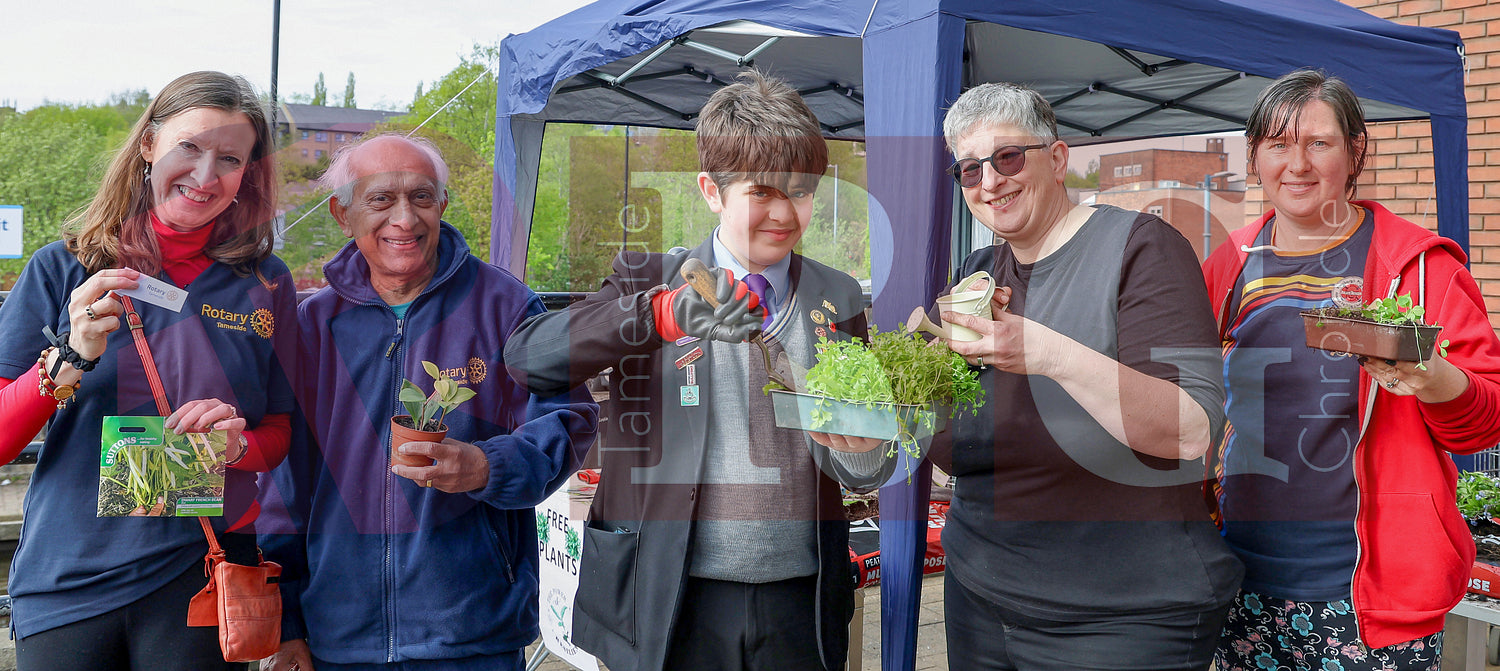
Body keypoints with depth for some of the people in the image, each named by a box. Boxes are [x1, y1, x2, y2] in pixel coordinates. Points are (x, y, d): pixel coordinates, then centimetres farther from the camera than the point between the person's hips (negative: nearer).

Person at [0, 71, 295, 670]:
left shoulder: (265, 285, 1)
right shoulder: (61, 270, -2)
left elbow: (283, 431, 7)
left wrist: (239, 445, -14)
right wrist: (72, 356, -20)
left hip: (201, 576, 1)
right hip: (66, 579, 0)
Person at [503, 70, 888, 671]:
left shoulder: (839, 299, 8)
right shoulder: (652, 277, 1)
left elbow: (868, 472, 12)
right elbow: (526, 357, -14)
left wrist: (861, 449, -12)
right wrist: (662, 312, -26)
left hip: (801, 601, 2)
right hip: (672, 600, -2)